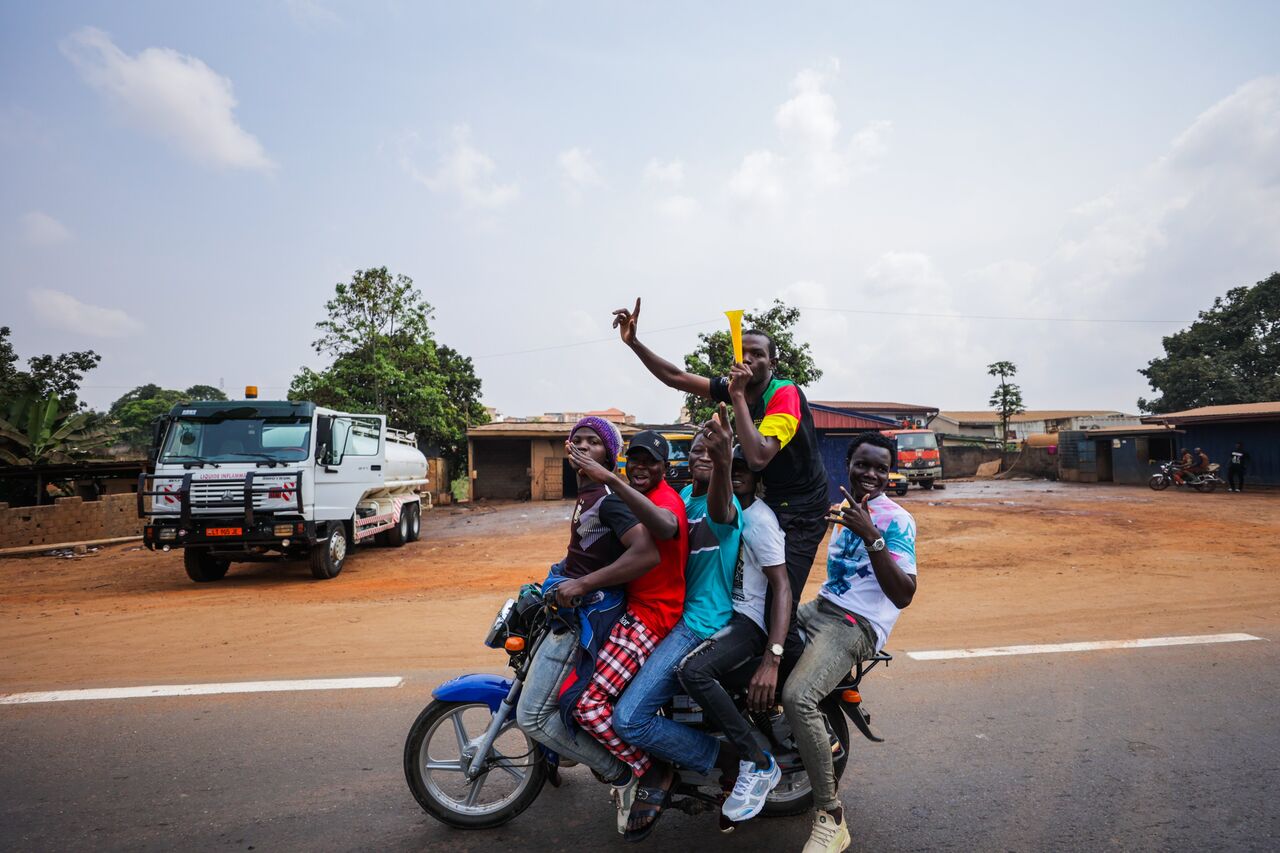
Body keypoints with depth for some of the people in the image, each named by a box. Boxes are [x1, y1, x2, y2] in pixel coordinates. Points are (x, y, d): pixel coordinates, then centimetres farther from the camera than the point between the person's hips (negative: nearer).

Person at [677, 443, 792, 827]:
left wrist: (772, 660, -28)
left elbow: (782, 587, -19)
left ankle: (758, 764, -17)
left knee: (692, 670, -34)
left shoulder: (759, 518, -14)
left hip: (745, 620, -9)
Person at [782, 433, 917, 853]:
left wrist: (871, 536, -30)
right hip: (819, 607, 9)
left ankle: (831, 818, -14)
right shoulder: (844, 508, 14)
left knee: (798, 697, -31)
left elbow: (903, 595, -21)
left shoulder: (896, 520, -9)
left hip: (859, 623, -8)